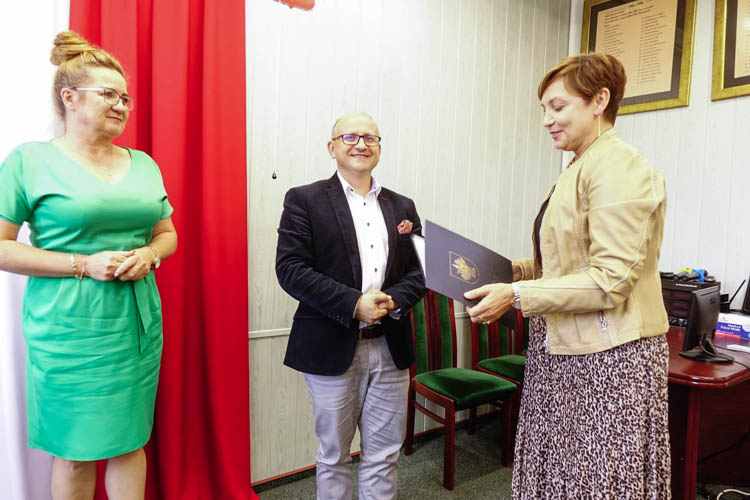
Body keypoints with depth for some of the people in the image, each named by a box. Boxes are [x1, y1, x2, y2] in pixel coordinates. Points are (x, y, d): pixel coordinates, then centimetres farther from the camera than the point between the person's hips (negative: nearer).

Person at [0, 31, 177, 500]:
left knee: (130, 441, 14)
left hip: (138, 321, 4)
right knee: (76, 450, 10)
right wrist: (82, 264, -16)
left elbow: (168, 234, 16)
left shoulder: (143, 163, 10)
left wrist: (148, 256, -6)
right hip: (69, 326, -4)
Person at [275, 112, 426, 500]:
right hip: (332, 348, -3)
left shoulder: (402, 206, 11)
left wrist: (394, 300, -14)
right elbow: (290, 268, -12)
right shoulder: (305, 200, -2)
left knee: (383, 456, 15)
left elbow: (419, 270, 7)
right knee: (334, 456, 14)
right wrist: (354, 303, -20)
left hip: (391, 348, 4)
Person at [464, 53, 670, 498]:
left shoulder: (618, 167, -15)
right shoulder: (583, 167, 15)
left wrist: (517, 296, -22)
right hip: (565, 352, 9)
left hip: (607, 359, -9)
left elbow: (611, 279, -22)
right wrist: (510, 270, 5)